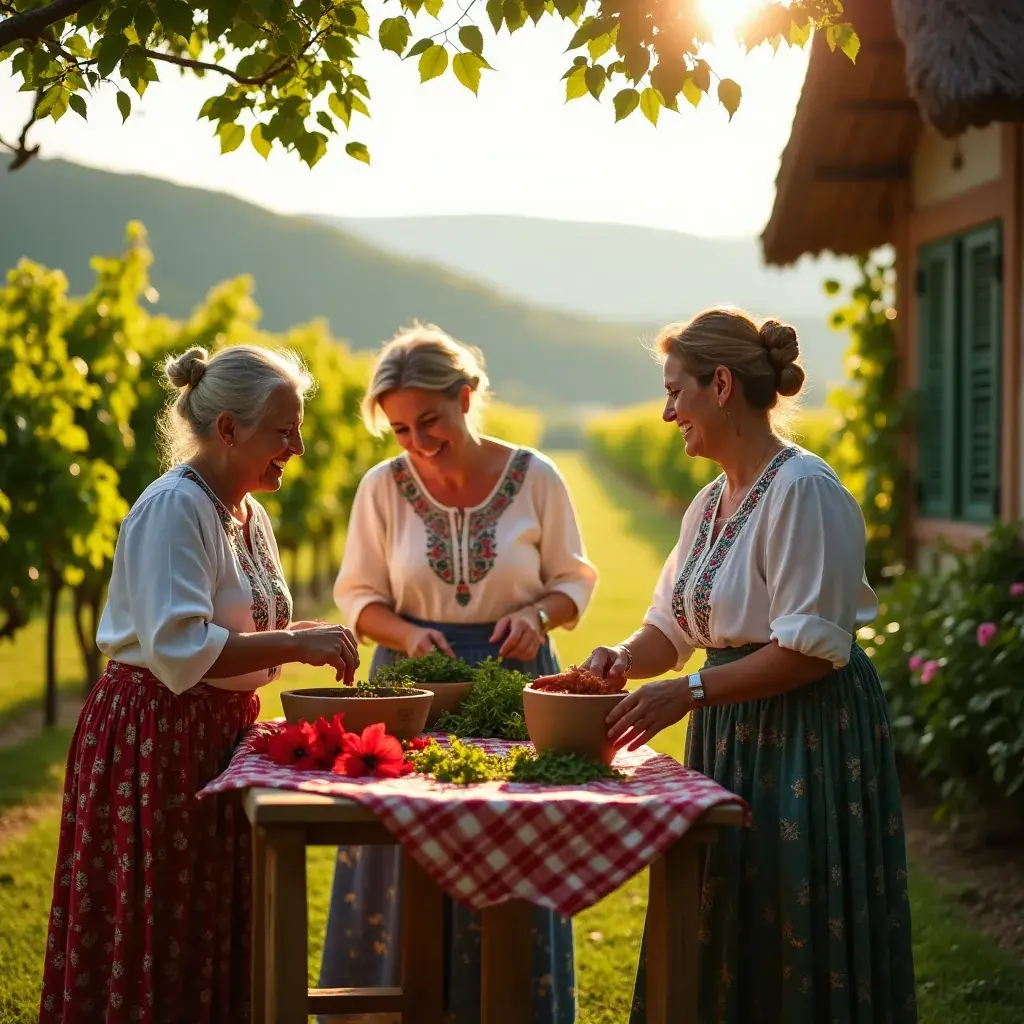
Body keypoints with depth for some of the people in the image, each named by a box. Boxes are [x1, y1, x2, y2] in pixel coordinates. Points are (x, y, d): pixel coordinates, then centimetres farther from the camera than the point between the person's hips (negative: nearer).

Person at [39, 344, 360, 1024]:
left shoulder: (248, 515, 11)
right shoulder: (173, 508, -18)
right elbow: (177, 649, -25)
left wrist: (309, 639, 2)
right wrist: (294, 644, -24)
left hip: (222, 734, 9)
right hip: (154, 741, -9)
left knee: (221, 934, 13)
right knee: (156, 941, -2)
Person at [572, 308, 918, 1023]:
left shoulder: (803, 488, -15)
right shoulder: (710, 505, 13)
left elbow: (812, 648, -20)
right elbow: (672, 629, 18)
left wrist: (691, 690, -23)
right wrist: (621, 660, -2)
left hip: (812, 739, -9)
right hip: (730, 737, 9)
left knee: (798, 963, -2)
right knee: (721, 952, 12)